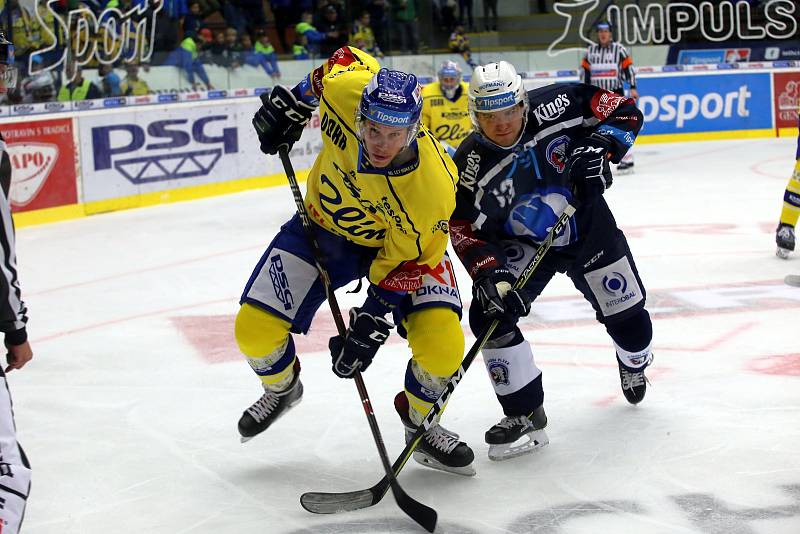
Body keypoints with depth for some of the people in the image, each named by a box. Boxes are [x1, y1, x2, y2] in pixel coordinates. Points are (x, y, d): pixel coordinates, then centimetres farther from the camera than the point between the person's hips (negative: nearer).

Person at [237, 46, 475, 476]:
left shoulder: (433, 186, -36)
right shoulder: (346, 86, -32)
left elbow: (403, 262, -23)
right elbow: (348, 58, -6)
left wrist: (372, 323, -26)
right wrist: (291, 103, 1)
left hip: (405, 240, -3)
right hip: (325, 226, 3)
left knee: (442, 345, -22)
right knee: (255, 330, -7)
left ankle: (420, 419, 12)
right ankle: (281, 388, 30)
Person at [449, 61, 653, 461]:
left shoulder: (556, 105, -25)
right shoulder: (471, 165, -23)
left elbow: (624, 111, -13)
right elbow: (465, 230, -19)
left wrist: (601, 146, -30)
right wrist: (489, 274, -33)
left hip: (588, 228, 0)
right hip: (522, 243, 0)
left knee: (627, 315, 6)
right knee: (490, 314, -21)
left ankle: (634, 365, 46)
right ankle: (525, 415, -7)